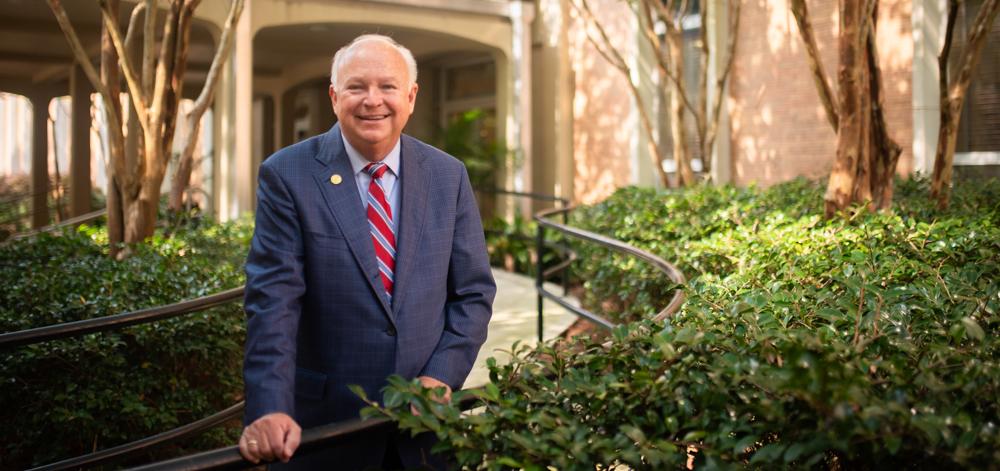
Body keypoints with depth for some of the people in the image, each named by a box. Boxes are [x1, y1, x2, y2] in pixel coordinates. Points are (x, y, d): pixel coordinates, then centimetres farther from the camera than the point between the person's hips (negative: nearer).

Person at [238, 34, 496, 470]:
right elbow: (272, 299, -15)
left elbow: (473, 292, 3)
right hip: (324, 424, -2)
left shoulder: (448, 175, 1)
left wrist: (442, 376, -10)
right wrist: (269, 409, -25)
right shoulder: (287, 175, -8)